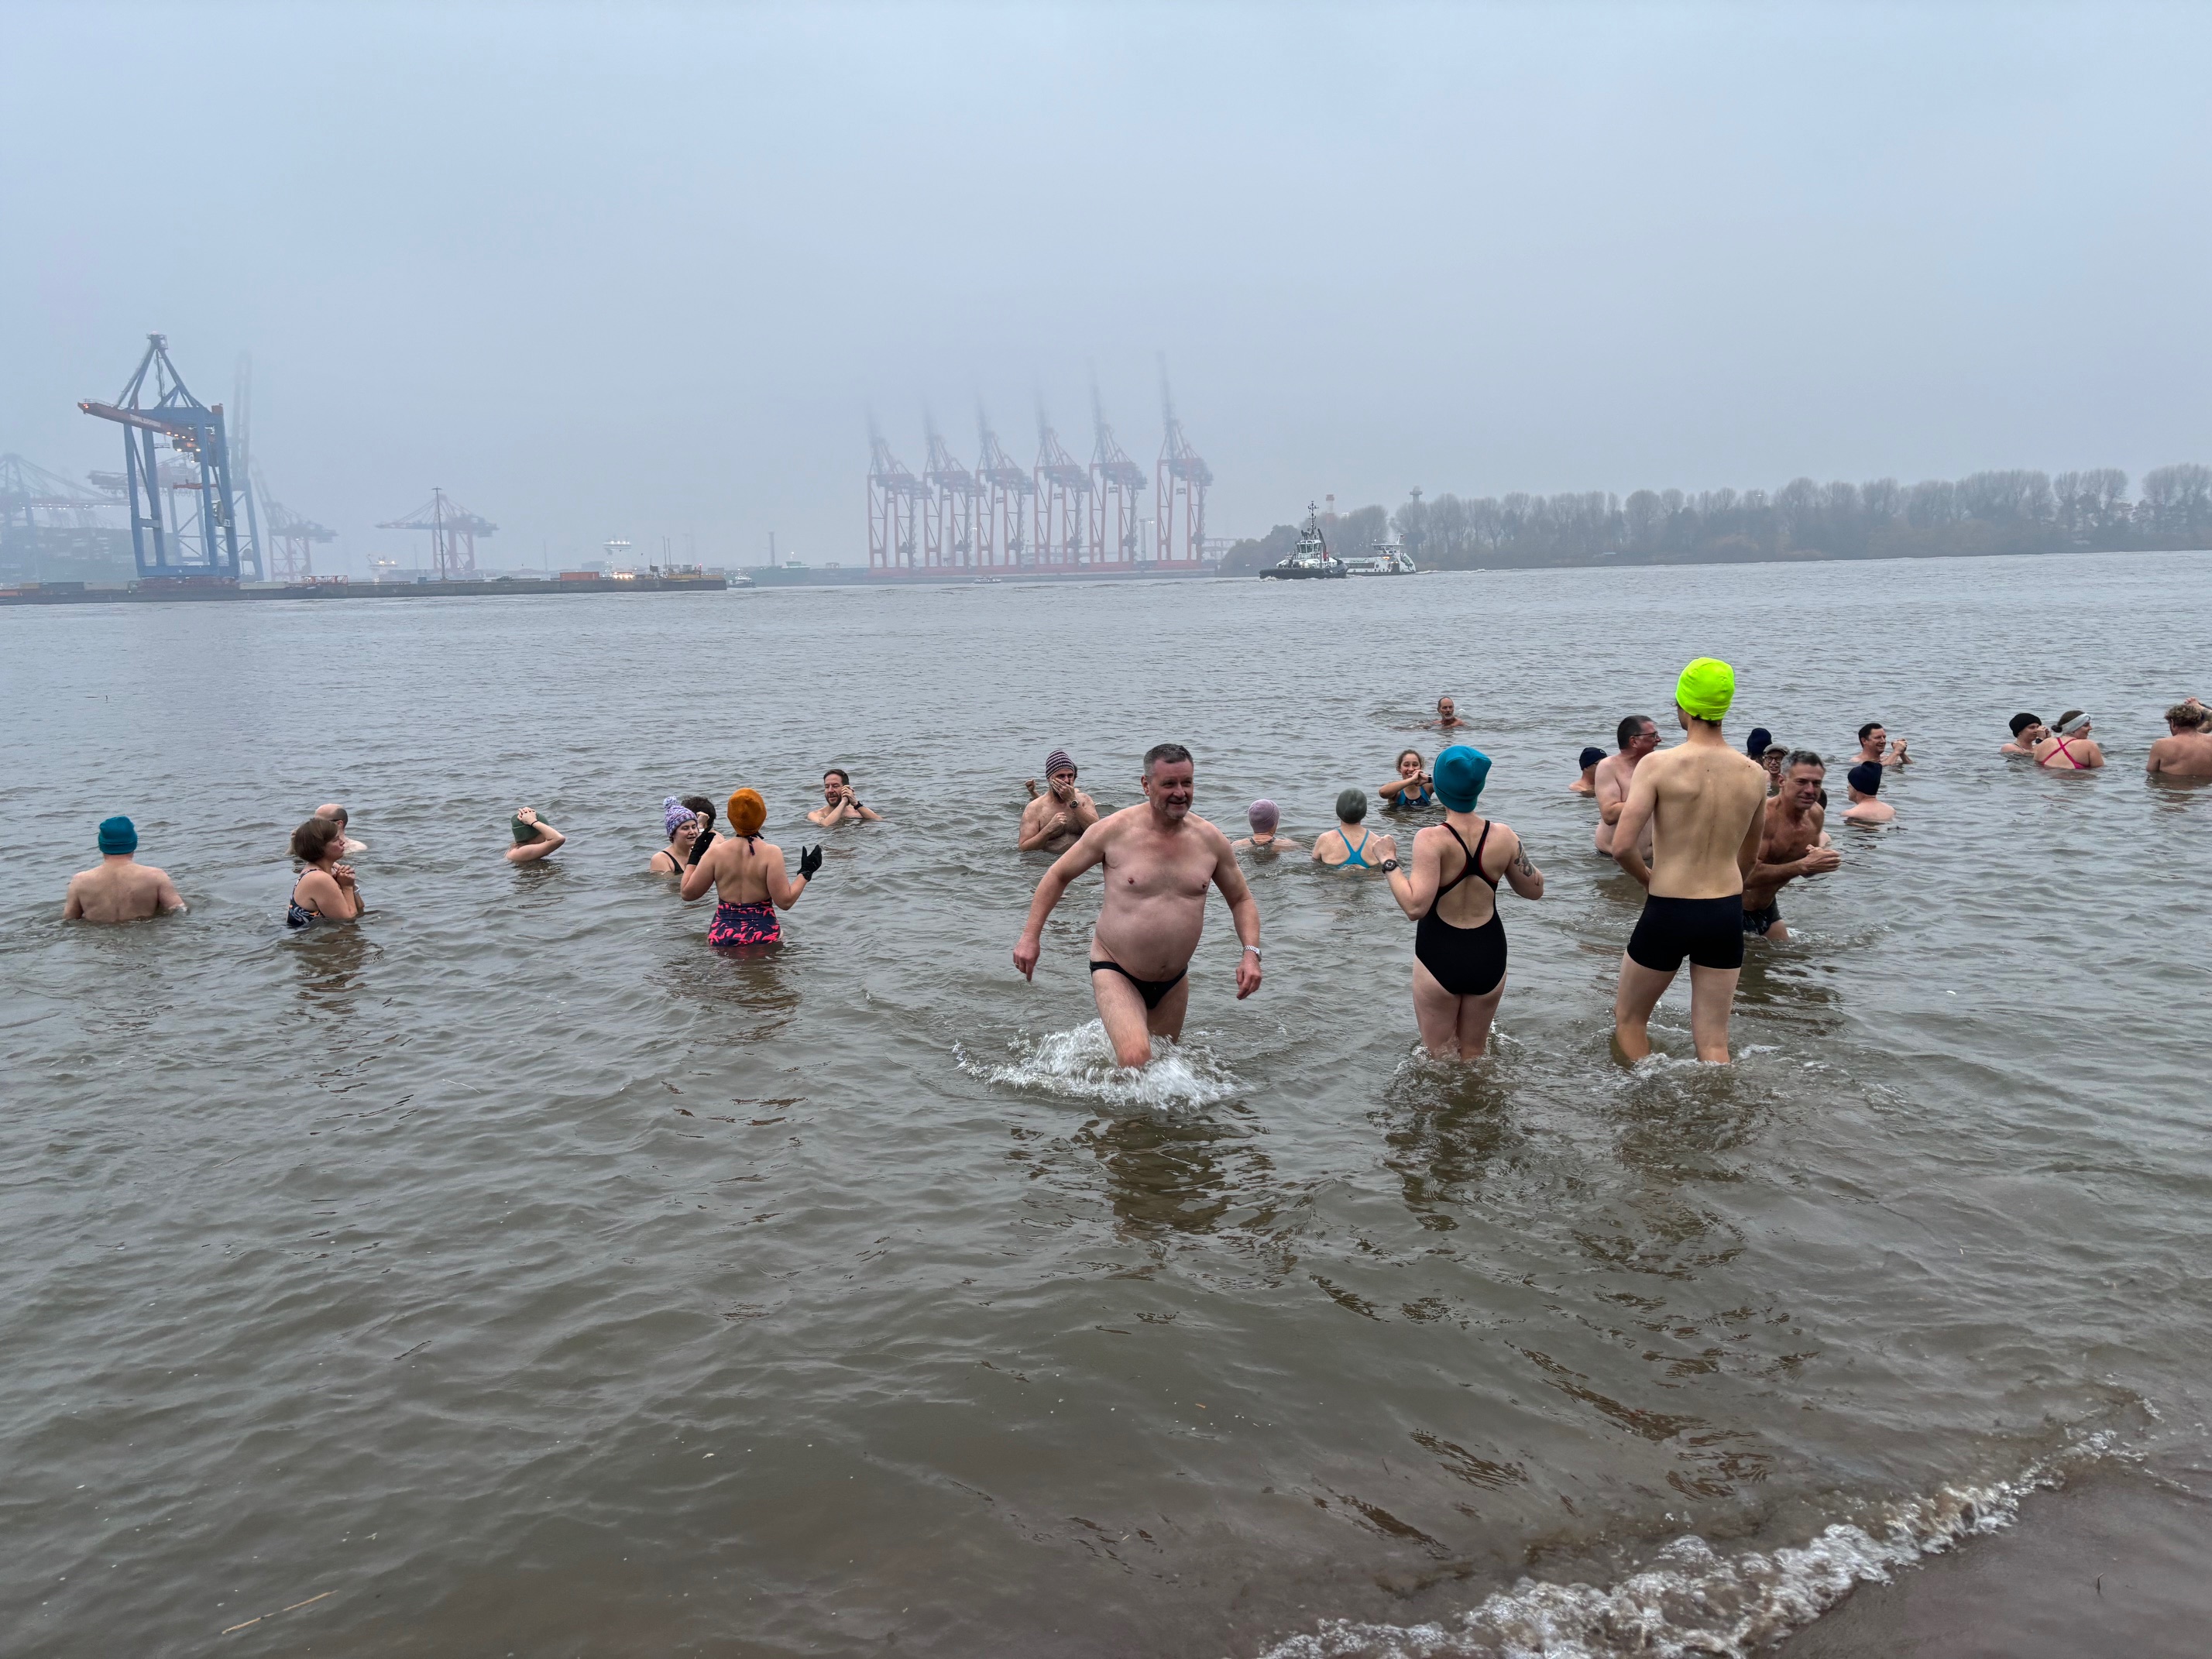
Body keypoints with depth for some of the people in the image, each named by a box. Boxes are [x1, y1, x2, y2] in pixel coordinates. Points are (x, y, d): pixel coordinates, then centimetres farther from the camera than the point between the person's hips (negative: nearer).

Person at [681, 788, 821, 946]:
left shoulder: (716, 852, 1)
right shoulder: (771, 853, -5)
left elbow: (687, 893, 6)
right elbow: (785, 901, -9)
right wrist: (805, 873, 4)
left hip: (722, 935, 2)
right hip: (763, 934, -2)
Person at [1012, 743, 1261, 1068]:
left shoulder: (1210, 840, -4)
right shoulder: (1114, 831, -13)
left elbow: (1242, 900, 10)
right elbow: (1059, 875, 0)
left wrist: (1251, 952, -7)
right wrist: (1030, 936, -4)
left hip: (1173, 981, 5)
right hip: (1116, 972, -5)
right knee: (1136, 1060, -28)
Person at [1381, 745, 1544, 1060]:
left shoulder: (1431, 839, -20)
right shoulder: (1502, 835, -7)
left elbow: (1415, 906, -28)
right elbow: (1535, 889, 7)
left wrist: (1389, 862, -16)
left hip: (1439, 957, -4)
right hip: (1489, 956, 4)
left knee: (1441, 1058, 14)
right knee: (1473, 1056, 22)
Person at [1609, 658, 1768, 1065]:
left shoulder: (1660, 765, -13)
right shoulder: (1753, 774, 2)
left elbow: (1622, 846, -18)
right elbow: (1749, 858, 14)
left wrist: (1649, 880, 2)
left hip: (1668, 912, -4)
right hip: (1728, 913, 4)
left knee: (1629, 1019, 18)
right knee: (1714, 1041, 10)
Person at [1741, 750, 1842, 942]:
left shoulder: (1816, 814, -1)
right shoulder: (1762, 816, -27)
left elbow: (1807, 868, 11)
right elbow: (1748, 875, -36)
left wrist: (1820, 859, -13)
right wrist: (1802, 865, -39)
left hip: (1768, 907, 8)